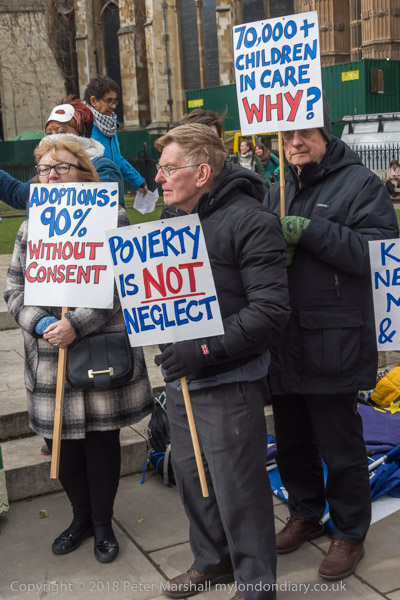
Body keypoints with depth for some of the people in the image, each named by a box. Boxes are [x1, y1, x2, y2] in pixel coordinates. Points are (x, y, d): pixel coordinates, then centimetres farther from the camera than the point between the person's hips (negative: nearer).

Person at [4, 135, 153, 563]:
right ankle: (81, 517, 35)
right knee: (63, 442, 12)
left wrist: (77, 325, -22)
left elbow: (117, 285, -12)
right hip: (49, 357, 4)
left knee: (102, 440, 8)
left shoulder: (111, 220, -3)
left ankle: (103, 523, 28)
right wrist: (40, 324, -13)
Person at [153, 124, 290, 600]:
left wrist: (205, 350, -23)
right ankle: (212, 560, 42)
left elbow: (270, 309, -20)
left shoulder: (250, 222, -14)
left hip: (228, 381, -8)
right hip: (180, 377, 8)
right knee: (190, 475, 20)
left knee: (237, 488, 3)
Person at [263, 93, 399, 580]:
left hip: (333, 344, -6)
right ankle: (305, 514, 41)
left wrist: (310, 231, -23)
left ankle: (349, 532, 27)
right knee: (291, 440, 20)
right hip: (283, 342, 7)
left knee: (339, 446, 7)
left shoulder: (359, 183, -7)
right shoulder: (277, 192, 14)